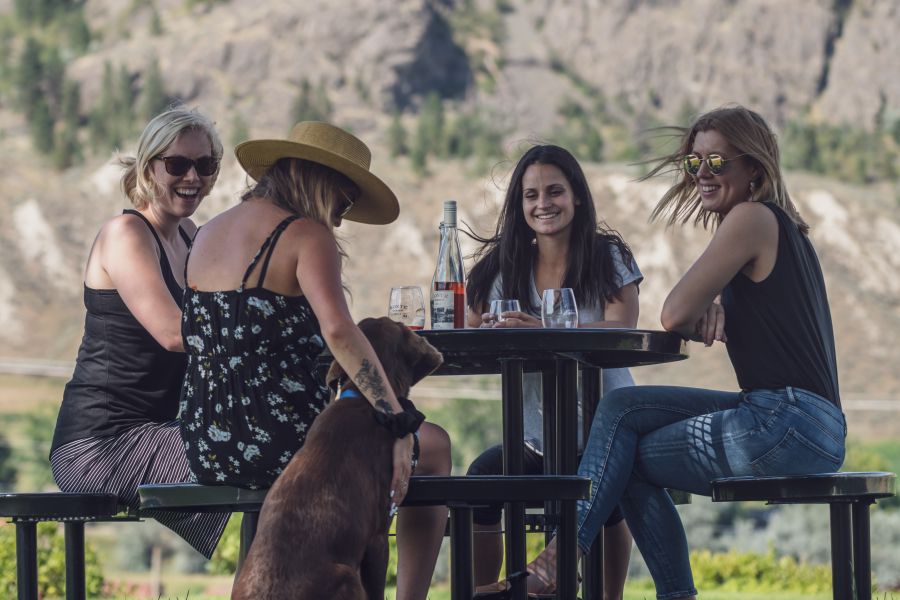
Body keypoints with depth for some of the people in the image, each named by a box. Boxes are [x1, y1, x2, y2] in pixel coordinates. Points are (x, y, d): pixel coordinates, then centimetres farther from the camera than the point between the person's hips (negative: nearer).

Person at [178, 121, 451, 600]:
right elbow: (338, 330, -27)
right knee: (434, 446, 17)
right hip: (280, 442, -8)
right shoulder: (306, 236, -9)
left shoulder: (208, 234, 14)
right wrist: (397, 422, -26)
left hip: (207, 450, 8)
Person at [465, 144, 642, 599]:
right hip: (536, 438, 3)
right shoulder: (504, 265, 9)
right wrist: (486, 334, -23)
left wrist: (545, 331, -34)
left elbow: (621, 330, -17)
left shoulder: (610, 257, -1)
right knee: (482, 477, -25)